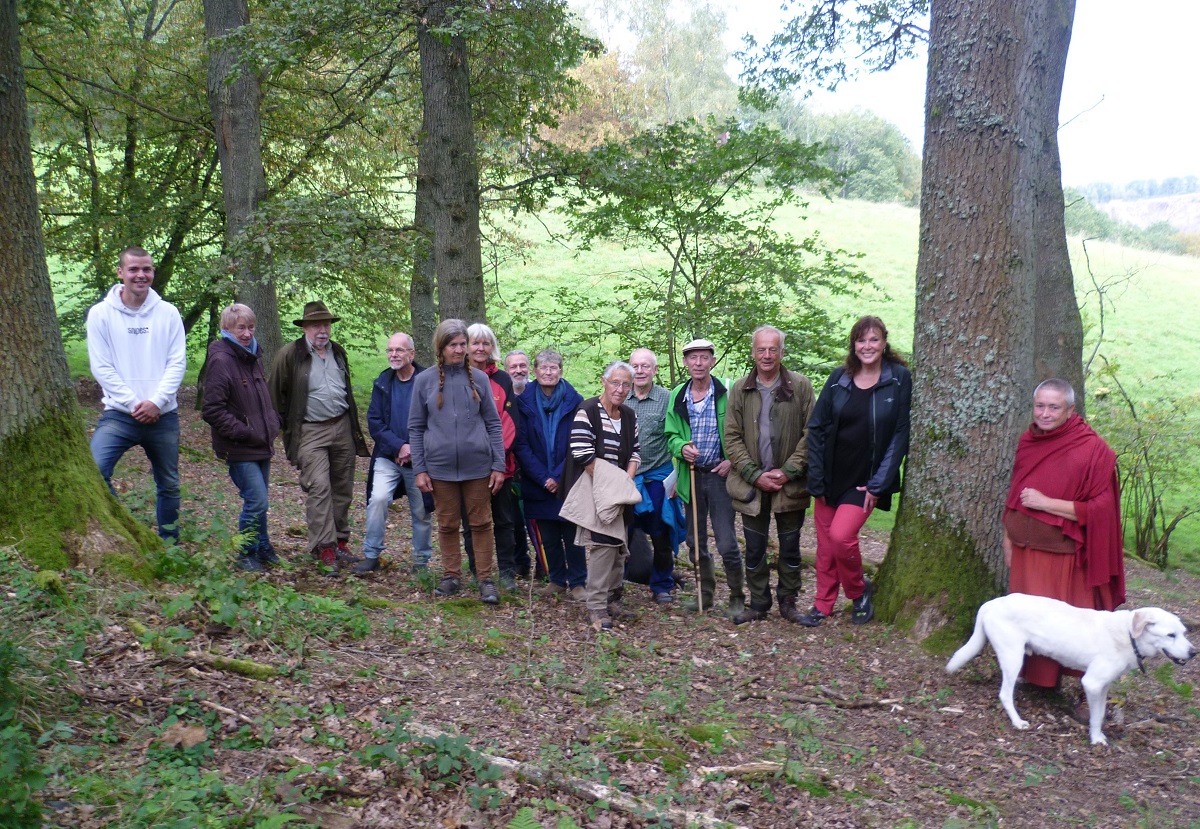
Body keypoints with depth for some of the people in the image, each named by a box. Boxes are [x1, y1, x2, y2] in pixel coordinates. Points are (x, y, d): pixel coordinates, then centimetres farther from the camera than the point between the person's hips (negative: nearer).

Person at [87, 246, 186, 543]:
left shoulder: (168, 312, 2)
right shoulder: (101, 313, -2)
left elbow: (177, 362, -1)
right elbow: (101, 367, -5)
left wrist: (156, 401, -13)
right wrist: (134, 403, -13)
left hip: (163, 415, 2)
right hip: (119, 414, -2)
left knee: (169, 485, 11)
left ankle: (170, 546, 27)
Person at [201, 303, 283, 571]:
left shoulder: (253, 356, 11)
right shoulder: (221, 361, -15)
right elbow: (212, 410, -18)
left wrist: (273, 424, 11)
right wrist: (243, 432, -17)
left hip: (261, 446, 8)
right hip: (240, 450, -8)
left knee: (258, 502, 17)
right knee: (257, 502, -8)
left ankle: (262, 549, 30)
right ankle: (247, 554, 10)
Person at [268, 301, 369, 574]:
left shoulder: (338, 353, 14)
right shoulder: (289, 355, -5)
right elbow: (276, 393, -1)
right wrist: (287, 426, 0)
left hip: (342, 427, 6)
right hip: (311, 432, -6)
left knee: (343, 489, 10)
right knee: (318, 488, -14)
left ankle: (340, 543, 21)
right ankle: (325, 550, -12)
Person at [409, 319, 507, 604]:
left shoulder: (478, 378, 2)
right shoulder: (425, 380, 1)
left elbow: (493, 424, 4)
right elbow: (416, 428, 4)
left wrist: (498, 465, -1)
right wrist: (419, 469, -1)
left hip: (477, 465, 0)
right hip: (440, 467, 0)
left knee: (481, 524, 5)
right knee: (447, 525, 11)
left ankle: (486, 580, 14)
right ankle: (451, 577, 25)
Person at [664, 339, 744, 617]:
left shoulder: (726, 393, -8)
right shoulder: (678, 396, 4)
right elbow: (670, 434, 9)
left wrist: (733, 461, -12)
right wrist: (681, 447, -11)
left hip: (720, 474, -4)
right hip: (691, 476, 4)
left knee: (726, 542, -5)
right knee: (695, 541, 14)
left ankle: (737, 597, 13)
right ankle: (706, 593, 30)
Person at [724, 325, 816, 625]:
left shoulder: (800, 386, -2)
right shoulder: (740, 389, 3)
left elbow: (810, 433, -3)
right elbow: (732, 437, 1)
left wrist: (788, 471, -11)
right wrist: (754, 475, -8)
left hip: (790, 484, -1)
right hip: (753, 483, 1)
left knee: (790, 547, 10)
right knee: (754, 548, 9)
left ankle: (788, 602, 24)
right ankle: (758, 604, 22)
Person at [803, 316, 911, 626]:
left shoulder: (899, 379, -6)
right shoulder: (838, 378, 1)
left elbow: (900, 434, -6)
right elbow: (816, 429, 2)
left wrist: (878, 484, -10)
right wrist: (816, 478, -5)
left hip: (865, 480, -3)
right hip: (831, 476, 3)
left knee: (841, 535, -17)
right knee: (825, 542, 7)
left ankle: (859, 591, 10)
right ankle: (823, 605, 24)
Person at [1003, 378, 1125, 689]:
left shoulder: (1093, 449, -13)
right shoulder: (1028, 440, 5)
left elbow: (1099, 509, -14)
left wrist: (1046, 503, -19)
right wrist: (1008, 539, 16)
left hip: (1061, 555, -6)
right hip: (1024, 548, 6)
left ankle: (1052, 682, 12)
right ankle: (1029, 675, 27)